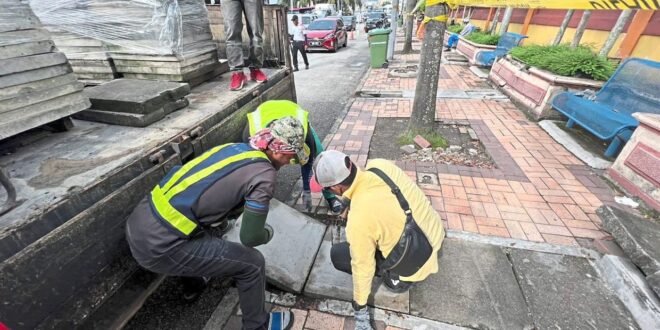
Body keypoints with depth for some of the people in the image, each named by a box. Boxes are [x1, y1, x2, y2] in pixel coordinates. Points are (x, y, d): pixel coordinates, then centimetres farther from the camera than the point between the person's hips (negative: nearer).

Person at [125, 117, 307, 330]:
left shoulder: (233, 147, 8)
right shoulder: (264, 174, -14)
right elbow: (250, 237, -7)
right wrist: (267, 234, 14)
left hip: (137, 223, 9)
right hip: (160, 245, -8)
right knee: (252, 263, 2)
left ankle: (197, 277, 56)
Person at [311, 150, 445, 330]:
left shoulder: (358, 220, -32)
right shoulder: (381, 165, -16)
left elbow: (363, 267, -18)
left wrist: (360, 309, -1)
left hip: (417, 264, -6)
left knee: (337, 255, 1)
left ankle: (397, 278, 9)